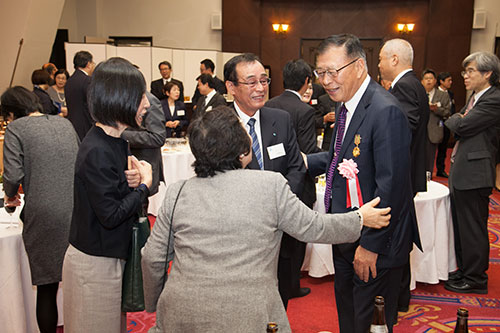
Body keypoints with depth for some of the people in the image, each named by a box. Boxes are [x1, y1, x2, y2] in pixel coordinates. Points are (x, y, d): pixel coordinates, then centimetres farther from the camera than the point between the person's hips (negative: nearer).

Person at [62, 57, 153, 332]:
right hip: (94, 264, -8)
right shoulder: (96, 152, -26)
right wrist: (143, 184, -14)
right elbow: (111, 215, -25)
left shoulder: (115, 141, 3)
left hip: (110, 256, 8)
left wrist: (132, 180, -9)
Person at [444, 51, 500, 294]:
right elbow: (455, 127, 16)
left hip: (474, 175, -10)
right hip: (461, 173, 10)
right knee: (461, 226, 18)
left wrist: (455, 118, -1)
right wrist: (459, 119, -3)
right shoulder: (475, 98, 16)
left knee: (473, 229, 2)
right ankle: (465, 270, 32)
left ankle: (475, 279, 15)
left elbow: (462, 126, -20)